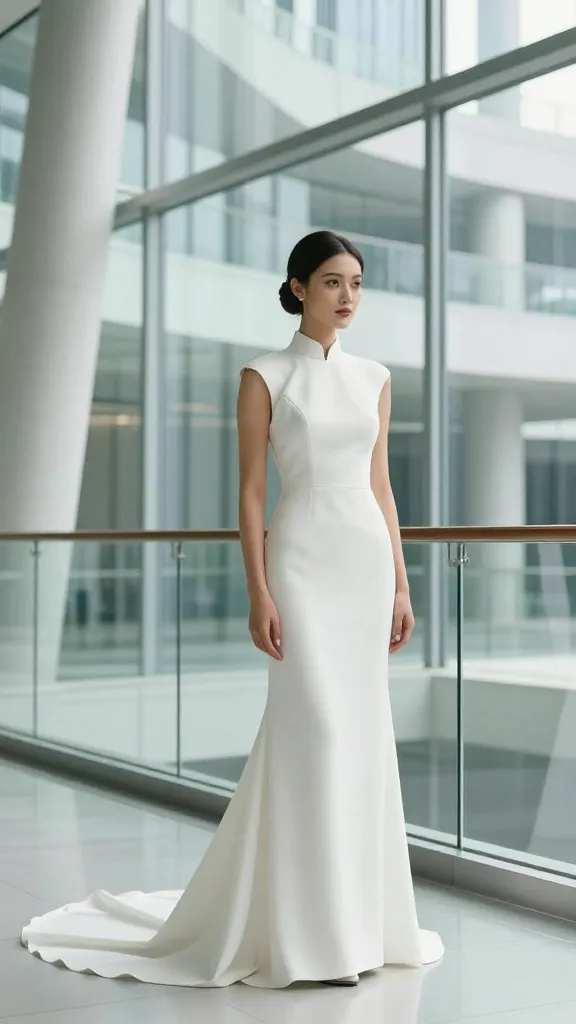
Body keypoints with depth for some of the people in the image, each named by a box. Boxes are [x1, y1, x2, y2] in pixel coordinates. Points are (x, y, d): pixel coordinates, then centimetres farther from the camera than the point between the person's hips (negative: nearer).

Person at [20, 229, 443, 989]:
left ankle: (355, 913, 19)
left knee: (361, 730, 6)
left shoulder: (375, 377, 13)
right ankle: (315, 930, -2)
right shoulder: (265, 377, -2)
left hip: (367, 558, 5)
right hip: (302, 558, -5)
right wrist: (258, 594, -12)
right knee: (316, 725, -11)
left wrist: (401, 584, 8)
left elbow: (380, 485, 13)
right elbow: (250, 492, -5)